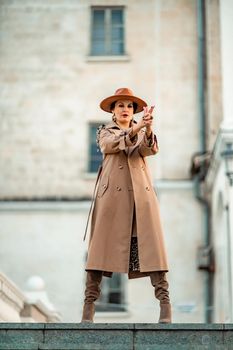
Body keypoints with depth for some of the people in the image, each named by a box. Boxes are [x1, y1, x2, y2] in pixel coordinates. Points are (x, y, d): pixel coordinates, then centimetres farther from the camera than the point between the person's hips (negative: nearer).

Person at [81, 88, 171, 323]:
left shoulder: (143, 132, 17)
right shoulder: (105, 132, 12)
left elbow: (150, 149, -6)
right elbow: (111, 144, -12)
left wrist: (148, 129, -28)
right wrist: (137, 128, -28)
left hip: (141, 194, 2)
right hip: (112, 195, -1)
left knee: (151, 247, -7)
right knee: (101, 248, -6)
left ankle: (165, 307, -9)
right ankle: (88, 307, -3)